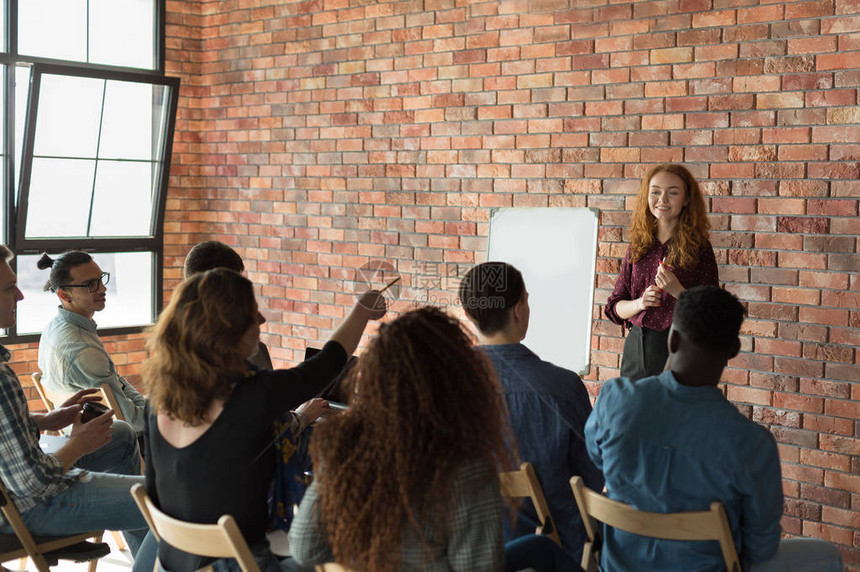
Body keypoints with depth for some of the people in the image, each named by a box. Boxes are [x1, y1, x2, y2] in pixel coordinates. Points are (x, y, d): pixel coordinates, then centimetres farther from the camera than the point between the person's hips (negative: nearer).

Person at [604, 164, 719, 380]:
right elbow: (615, 308, 8)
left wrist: (677, 291, -20)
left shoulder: (698, 247, -5)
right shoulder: (638, 244, 6)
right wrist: (640, 303, -11)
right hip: (636, 348, 3)